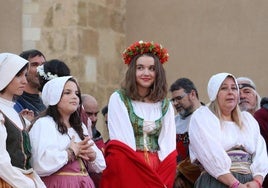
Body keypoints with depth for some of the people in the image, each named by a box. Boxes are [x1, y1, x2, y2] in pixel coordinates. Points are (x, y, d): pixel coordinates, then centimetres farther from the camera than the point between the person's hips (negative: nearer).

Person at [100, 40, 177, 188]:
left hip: (158, 171, 3)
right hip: (126, 171, -3)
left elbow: (168, 146, 4)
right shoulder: (118, 99, -1)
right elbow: (121, 140, -8)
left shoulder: (165, 105, 10)